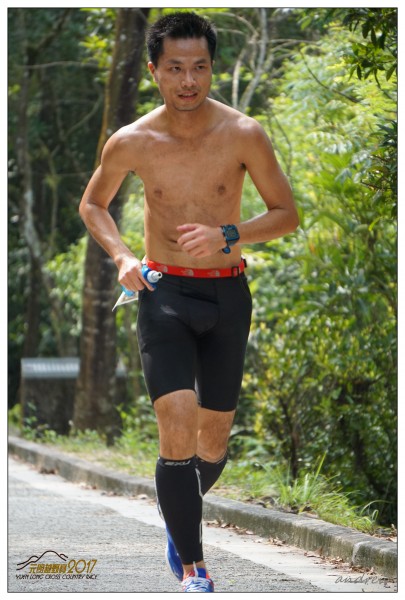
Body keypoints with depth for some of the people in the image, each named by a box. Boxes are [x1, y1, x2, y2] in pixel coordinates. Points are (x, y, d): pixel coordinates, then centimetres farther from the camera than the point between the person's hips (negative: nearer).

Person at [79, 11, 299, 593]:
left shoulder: (244, 135, -8)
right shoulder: (132, 142, -6)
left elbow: (287, 214, -1)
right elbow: (93, 204, 12)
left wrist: (227, 235, -18)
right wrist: (122, 256, -6)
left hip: (228, 294, 1)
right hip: (165, 292, -1)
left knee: (214, 436, 11)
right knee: (178, 426, -17)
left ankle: (178, 514, 42)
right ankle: (192, 568, -11)